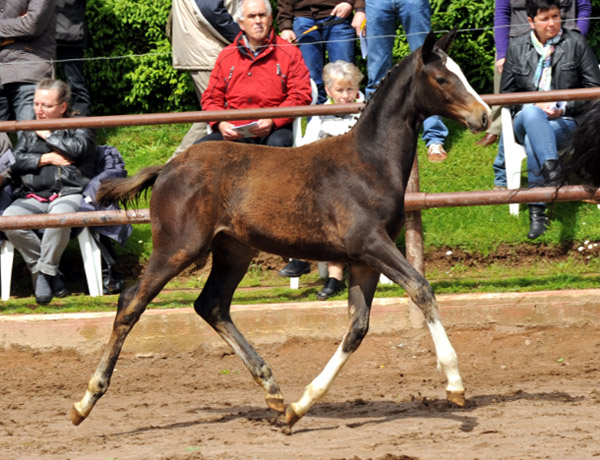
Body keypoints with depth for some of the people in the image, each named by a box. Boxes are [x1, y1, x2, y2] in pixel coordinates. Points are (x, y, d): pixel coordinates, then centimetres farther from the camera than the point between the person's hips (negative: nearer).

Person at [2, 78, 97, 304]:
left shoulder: (78, 127, 12)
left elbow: (77, 148, -11)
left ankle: (45, 271, -21)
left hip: (68, 193, -4)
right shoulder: (29, 131, 23)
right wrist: (47, 159, -1)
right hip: (32, 197, 4)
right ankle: (45, 274, -17)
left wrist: (47, 135, 2)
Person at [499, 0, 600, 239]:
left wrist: (563, 108, -8)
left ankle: (537, 211, -38)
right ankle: (551, 168, -58)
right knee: (531, 114, -39)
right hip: (525, 119, 1)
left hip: (566, 122, -1)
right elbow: (506, 93, 13)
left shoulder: (576, 43, 5)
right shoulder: (516, 47, 11)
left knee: (533, 140, -36)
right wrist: (534, 107, -7)